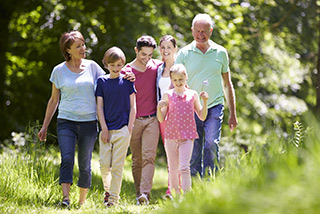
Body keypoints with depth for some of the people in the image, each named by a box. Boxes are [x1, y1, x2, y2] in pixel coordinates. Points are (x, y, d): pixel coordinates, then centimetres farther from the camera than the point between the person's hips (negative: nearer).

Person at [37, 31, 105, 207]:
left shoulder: (92, 66, 6)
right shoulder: (59, 71, 5)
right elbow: (54, 100, 13)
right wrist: (45, 126, 13)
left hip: (89, 122, 1)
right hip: (66, 121, -1)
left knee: (85, 165, 3)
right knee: (67, 159, -19)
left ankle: (82, 202, 14)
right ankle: (65, 198, -25)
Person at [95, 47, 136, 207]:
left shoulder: (127, 81, 4)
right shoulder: (102, 81, 6)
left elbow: (132, 106, 5)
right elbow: (99, 106, 5)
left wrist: (129, 128, -3)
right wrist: (104, 129, -3)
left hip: (122, 129, -1)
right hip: (106, 129, 1)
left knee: (118, 165, -3)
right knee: (104, 164, -2)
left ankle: (114, 197, 4)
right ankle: (107, 189, 24)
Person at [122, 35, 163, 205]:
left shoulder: (157, 66, 5)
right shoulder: (126, 71, -3)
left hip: (152, 120, 1)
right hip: (133, 120, -1)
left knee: (148, 157, -13)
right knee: (137, 160, 6)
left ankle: (145, 194, -22)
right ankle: (138, 195, 14)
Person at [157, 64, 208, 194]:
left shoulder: (192, 95, 5)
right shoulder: (167, 95, 4)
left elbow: (202, 117, 7)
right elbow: (161, 119, 3)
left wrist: (205, 101, -5)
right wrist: (159, 108, -15)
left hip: (187, 137, -1)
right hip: (171, 137, 1)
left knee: (184, 168, -14)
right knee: (173, 170, 9)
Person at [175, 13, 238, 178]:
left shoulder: (220, 52, 8)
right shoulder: (184, 53, 3)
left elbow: (227, 85, 16)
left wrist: (233, 114, 15)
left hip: (214, 107, 0)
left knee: (211, 146, -15)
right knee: (193, 151, 1)